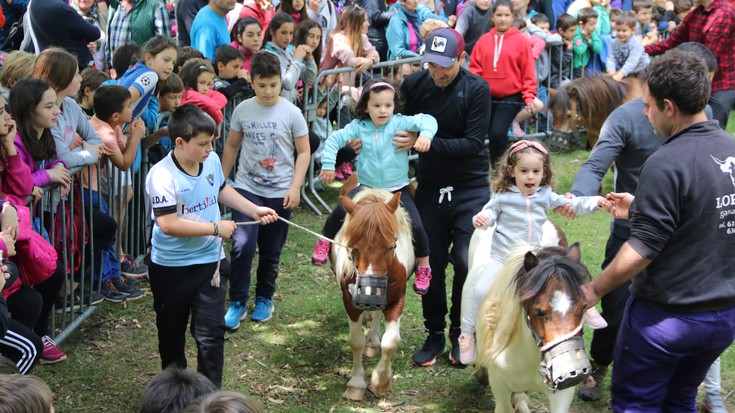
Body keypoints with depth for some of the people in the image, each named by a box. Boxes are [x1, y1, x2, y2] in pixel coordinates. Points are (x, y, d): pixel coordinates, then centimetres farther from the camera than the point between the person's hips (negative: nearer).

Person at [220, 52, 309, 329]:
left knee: (271, 252, 11)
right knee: (242, 246, -14)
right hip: (247, 189, 0)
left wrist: (295, 187, -10)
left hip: (279, 194, 0)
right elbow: (231, 146, 10)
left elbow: (303, 152, -2)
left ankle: (264, 299, 30)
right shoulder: (243, 110, -2)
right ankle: (237, 303, 0)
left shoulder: (291, 113, -7)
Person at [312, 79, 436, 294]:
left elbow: (427, 120, -16)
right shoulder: (359, 127, -4)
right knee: (341, 211, -17)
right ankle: (324, 241, 13)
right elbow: (335, 139, 0)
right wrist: (328, 164, -8)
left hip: (397, 190, -1)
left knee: (415, 226, -11)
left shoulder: (400, 123, -9)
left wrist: (426, 135, -36)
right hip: (366, 187, 1)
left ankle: (423, 267, 12)